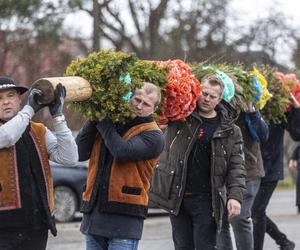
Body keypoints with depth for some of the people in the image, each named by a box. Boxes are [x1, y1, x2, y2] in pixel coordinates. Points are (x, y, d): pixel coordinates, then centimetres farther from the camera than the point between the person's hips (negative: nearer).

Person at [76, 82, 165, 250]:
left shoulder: (153, 136, -3)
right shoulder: (110, 123, 12)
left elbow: (122, 151, -21)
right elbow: (80, 153, 2)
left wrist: (103, 122, -9)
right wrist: (94, 120, -5)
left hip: (125, 217, -5)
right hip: (94, 212, 5)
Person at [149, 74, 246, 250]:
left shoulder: (229, 130, 2)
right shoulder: (180, 119, 3)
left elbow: (236, 166, 0)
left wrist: (235, 195, -12)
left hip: (206, 201, -2)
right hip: (177, 198, 2)